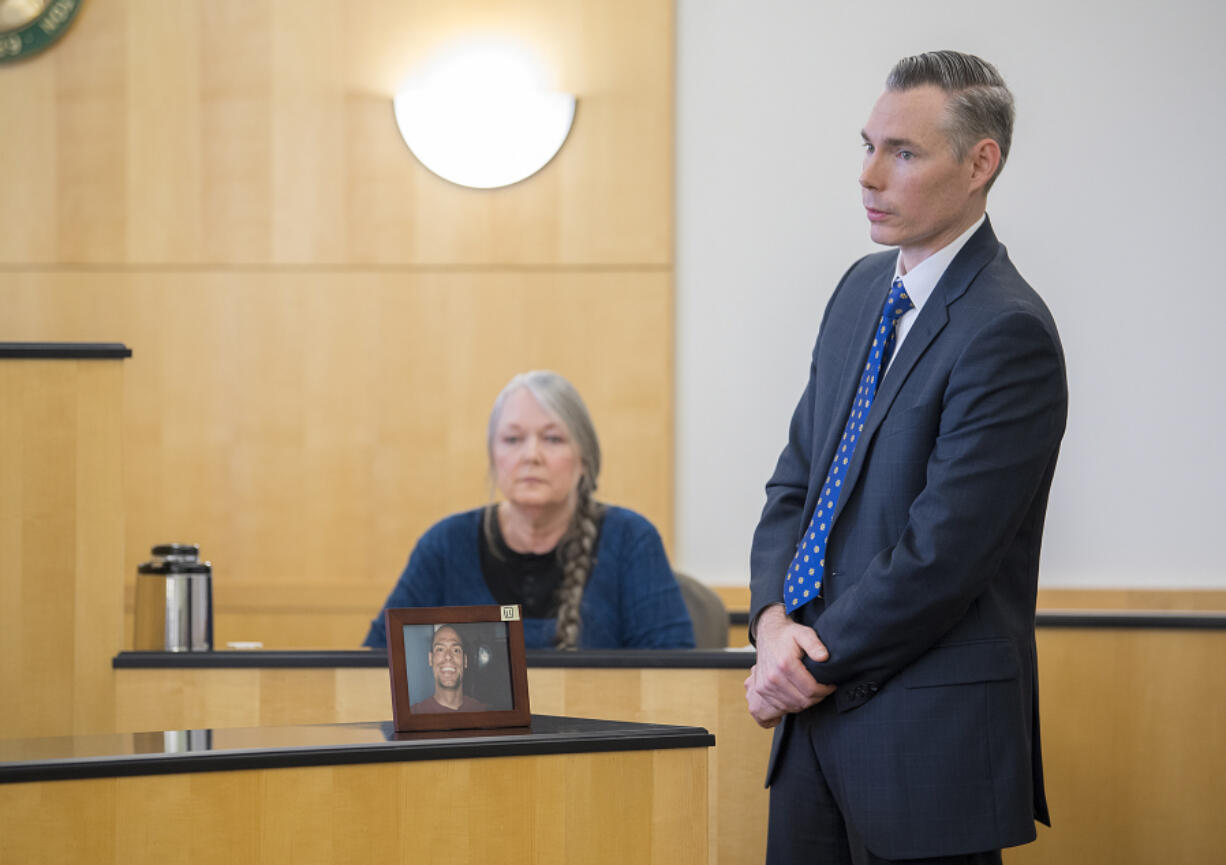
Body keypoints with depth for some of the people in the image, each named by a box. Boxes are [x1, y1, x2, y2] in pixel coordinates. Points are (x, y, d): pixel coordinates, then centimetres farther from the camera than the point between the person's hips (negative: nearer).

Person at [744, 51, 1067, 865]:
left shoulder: (1008, 332, -16)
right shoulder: (864, 288, 11)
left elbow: (941, 554, -19)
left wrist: (814, 663, -10)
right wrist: (774, 621, -3)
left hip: (930, 732, -7)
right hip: (820, 706, 8)